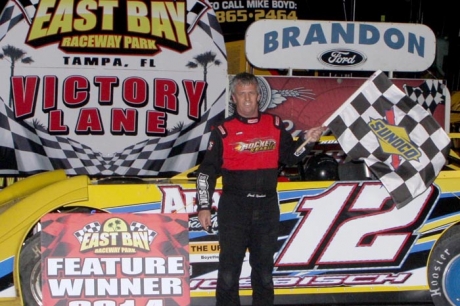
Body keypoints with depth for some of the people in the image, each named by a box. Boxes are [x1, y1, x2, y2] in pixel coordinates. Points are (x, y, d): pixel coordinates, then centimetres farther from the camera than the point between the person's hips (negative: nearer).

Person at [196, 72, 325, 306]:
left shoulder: (275, 125, 6)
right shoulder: (223, 130, -2)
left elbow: (289, 157, 14)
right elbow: (207, 171, 0)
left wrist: (306, 141, -3)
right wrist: (204, 206, -5)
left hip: (267, 207, 3)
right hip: (233, 207, -3)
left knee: (264, 267, 13)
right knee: (229, 268, -1)